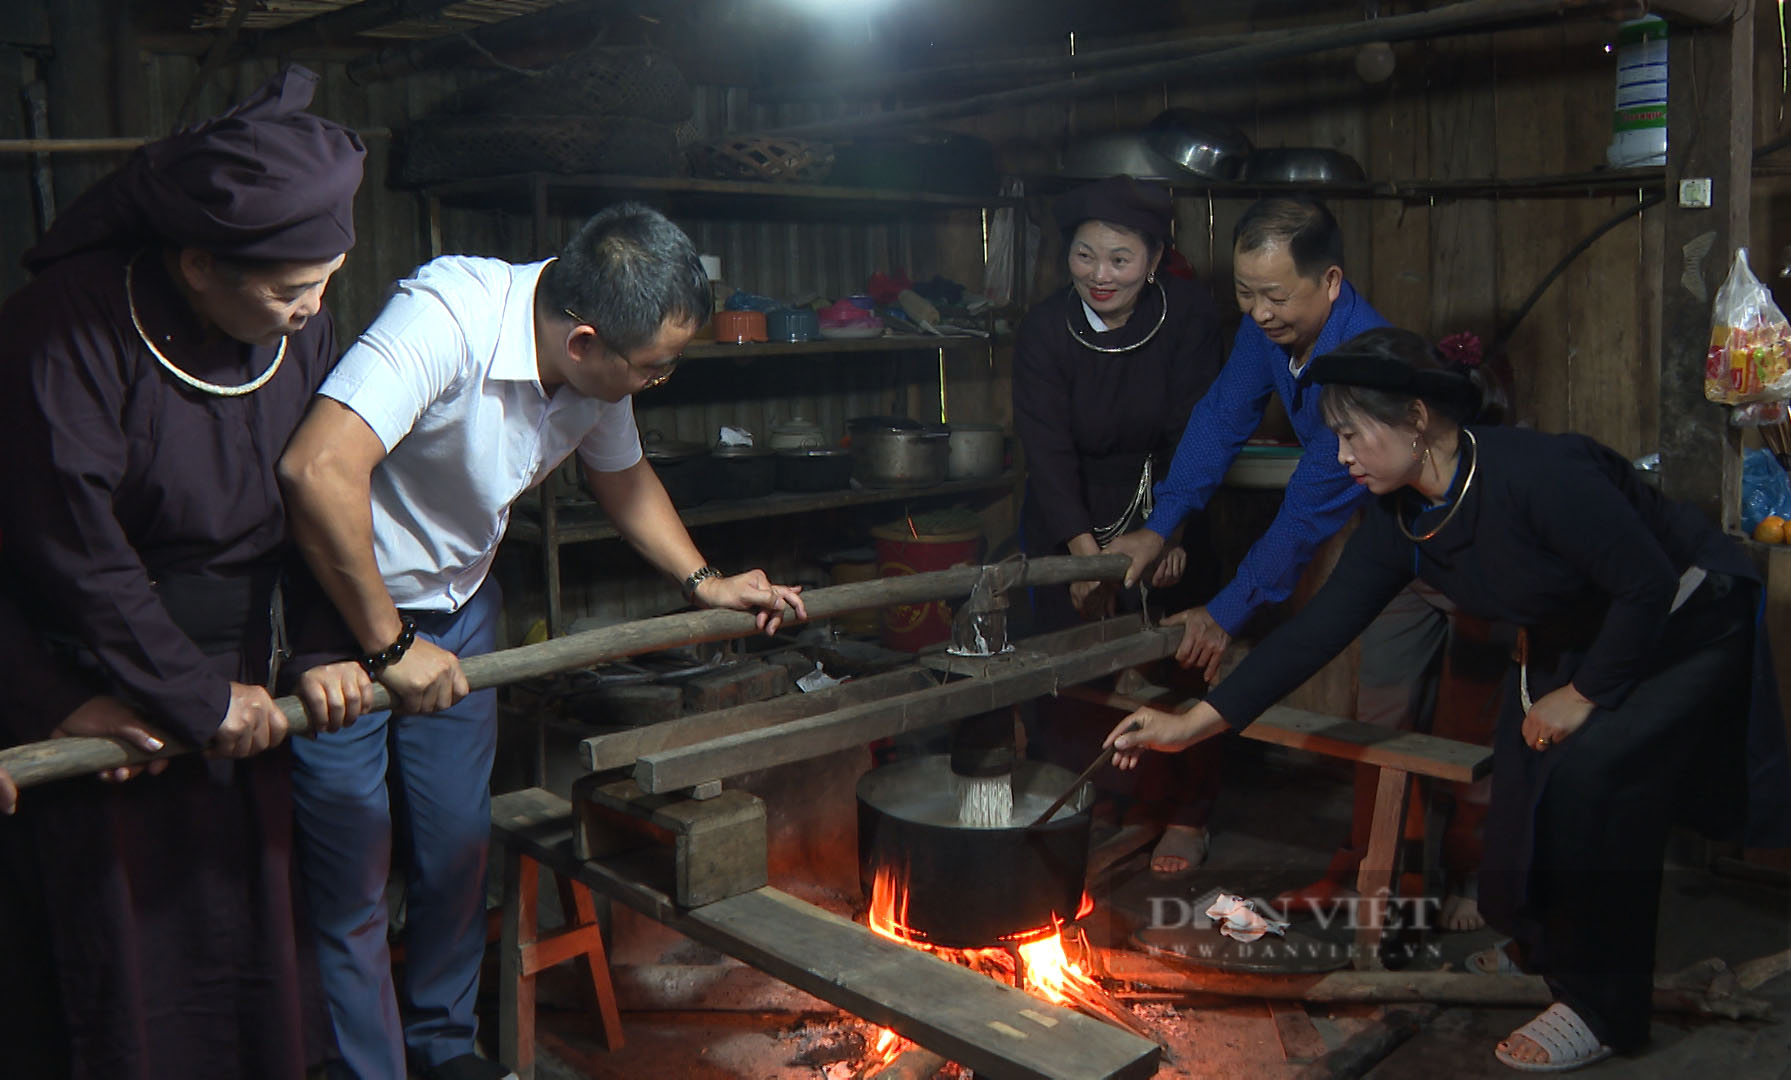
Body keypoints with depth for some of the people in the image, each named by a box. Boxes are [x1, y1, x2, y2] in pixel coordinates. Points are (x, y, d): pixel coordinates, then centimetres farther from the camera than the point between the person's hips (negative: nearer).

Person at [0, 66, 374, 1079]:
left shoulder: (303, 330, -2)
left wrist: (332, 651, -5)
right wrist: (202, 698, -15)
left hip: (231, 685, 5)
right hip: (88, 688, -5)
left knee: (251, 922, 13)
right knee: (106, 957, 4)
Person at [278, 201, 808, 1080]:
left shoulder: (599, 366, -9)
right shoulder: (446, 317, -34)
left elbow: (623, 474, 12)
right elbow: (318, 470, -44)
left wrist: (704, 581, 4)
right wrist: (389, 646, -35)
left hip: (457, 608, 7)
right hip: (343, 611, -6)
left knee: (459, 848, 14)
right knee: (352, 876, 2)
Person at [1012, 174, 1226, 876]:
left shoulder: (1187, 313, -14)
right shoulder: (1045, 329, -14)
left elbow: (1194, 430, -14)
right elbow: (1047, 449, -20)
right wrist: (1084, 548, -31)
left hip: (1163, 509, 0)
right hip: (1070, 519, 0)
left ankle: (1186, 816, 14)